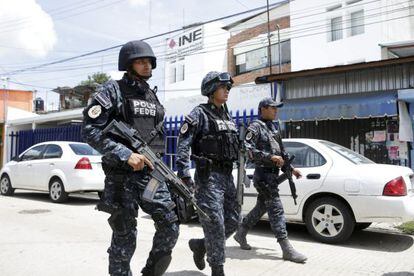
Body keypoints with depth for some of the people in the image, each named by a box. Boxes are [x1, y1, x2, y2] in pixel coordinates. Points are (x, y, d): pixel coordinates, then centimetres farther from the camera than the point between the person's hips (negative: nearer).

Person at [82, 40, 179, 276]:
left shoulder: (152, 96, 15)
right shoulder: (113, 91, -4)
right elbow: (90, 131, -12)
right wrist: (126, 154, -21)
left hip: (151, 173, 6)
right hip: (121, 175, -5)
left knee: (170, 224, 0)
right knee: (125, 237, 2)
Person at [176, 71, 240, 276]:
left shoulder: (227, 115, 15)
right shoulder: (200, 114, -7)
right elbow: (183, 144, -14)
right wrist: (184, 174, -21)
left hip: (227, 175, 8)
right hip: (208, 176, -8)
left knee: (232, 221, 11)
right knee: (215, 224, -4)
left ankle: (200, 245, 31)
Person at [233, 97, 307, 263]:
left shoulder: (272, 128, 19)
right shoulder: (255, 127, -9)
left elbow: (280, 154, 25)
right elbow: (247, 149, -21)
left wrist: (291, 169, 18)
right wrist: (270, 157, -25)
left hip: (272, 174, 9)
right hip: (264, 174, -9)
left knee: (261, 207, 16)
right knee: (276, 209, -9)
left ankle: (241, 234, 30)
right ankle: (287, 249, -6)